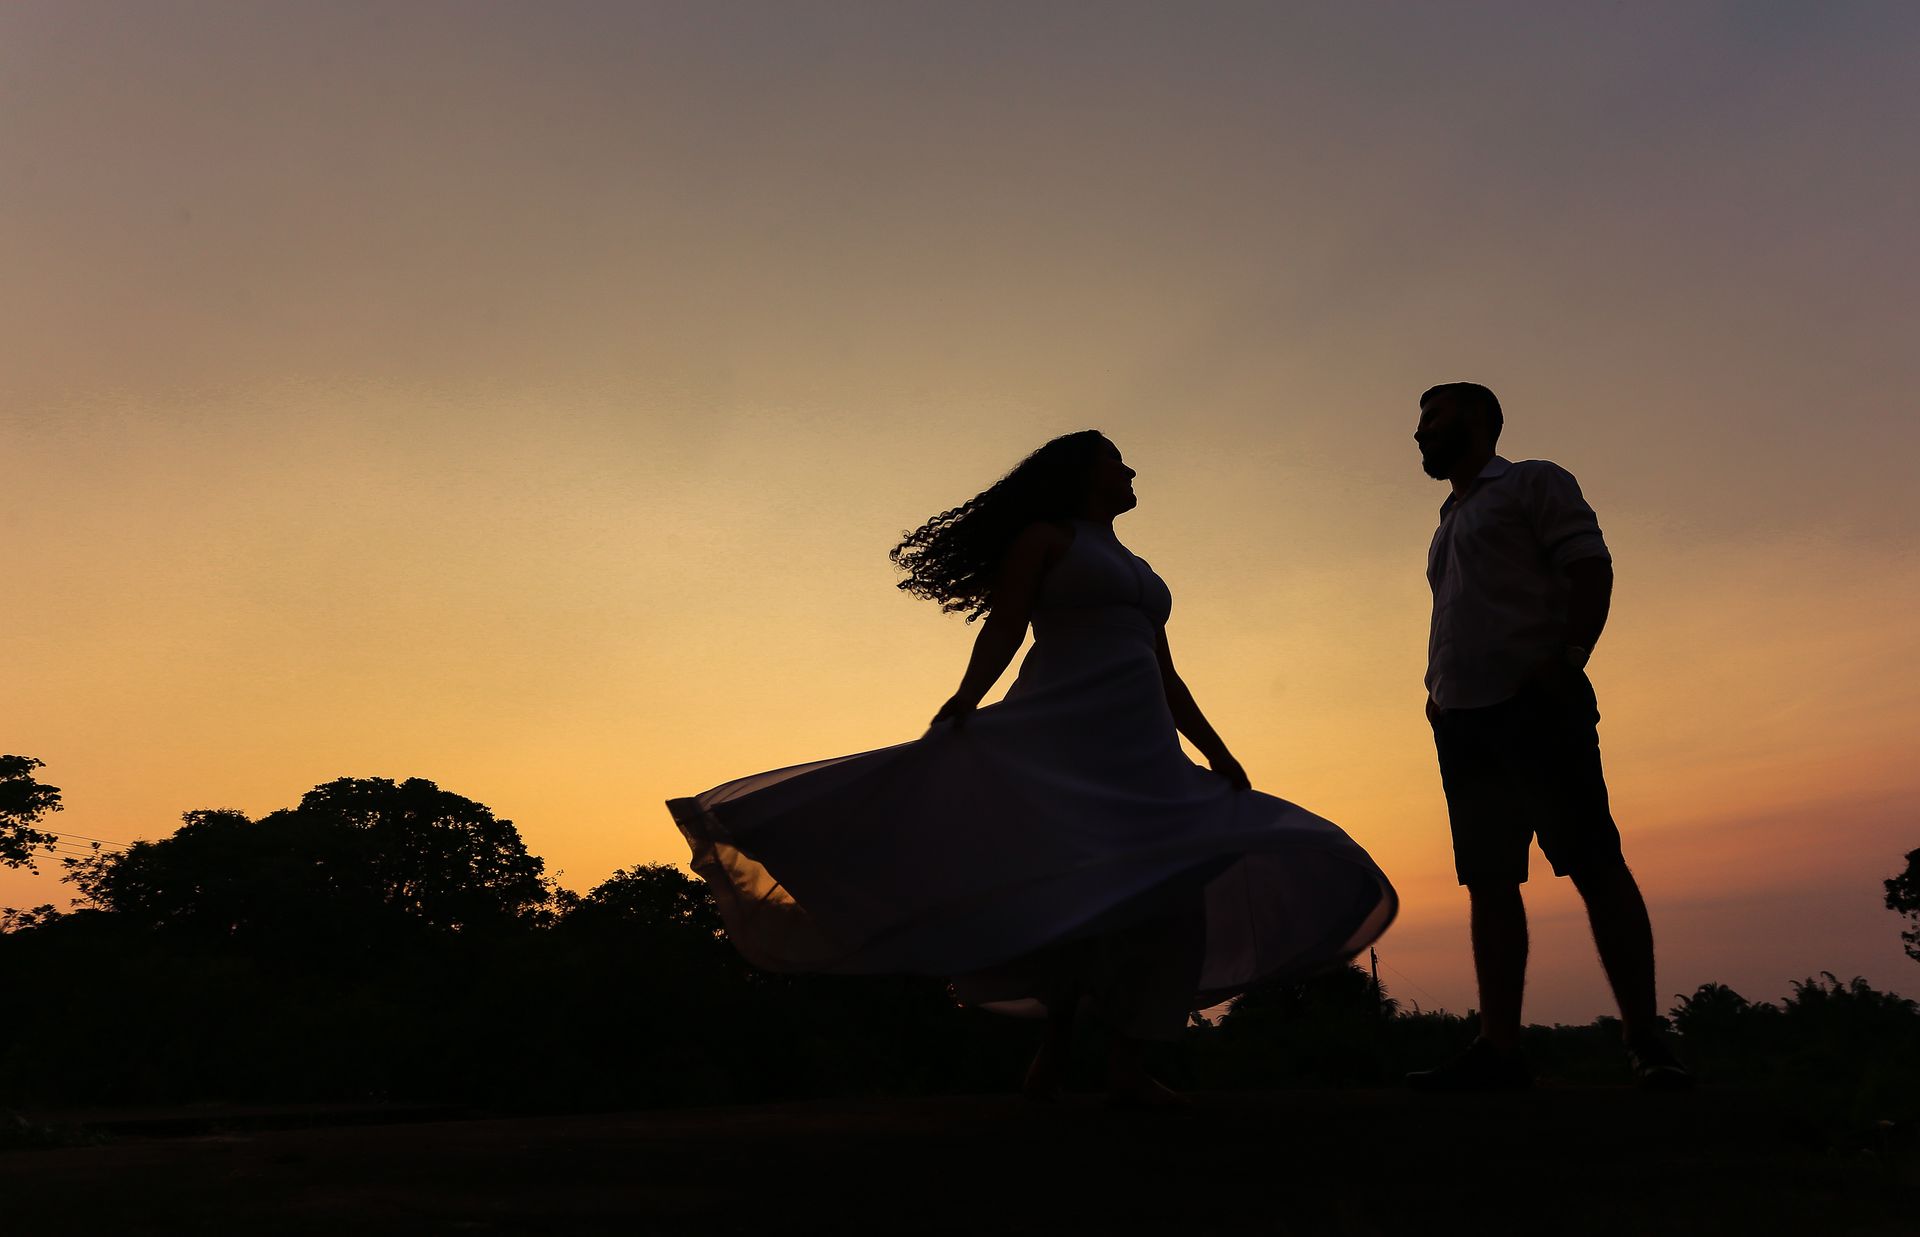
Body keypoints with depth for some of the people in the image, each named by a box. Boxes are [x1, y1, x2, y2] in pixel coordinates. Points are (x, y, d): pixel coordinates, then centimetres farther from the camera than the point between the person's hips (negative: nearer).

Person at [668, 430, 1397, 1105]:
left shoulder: (1139, 573, 28)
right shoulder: (1044, 538, 10)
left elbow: (1166, 678, 25)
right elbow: (1003, 626, -4)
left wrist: (1214, 750, 16)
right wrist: (965, 700, -20)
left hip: (1140, 749, 7)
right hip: (1060, 734, -6)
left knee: (1158, 890, -6)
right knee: (1056, 884, -20)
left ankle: (1128, 1066, -5)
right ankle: (1055, 1040, -7)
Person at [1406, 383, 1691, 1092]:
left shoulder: (1533, 483, 8)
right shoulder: (1451, 521, 29)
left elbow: (1591, 568, -5)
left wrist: (1568, 660, -18)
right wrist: (1439, 691, 10)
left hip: (1532, 700, -7)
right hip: (1459, 715, 8)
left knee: (1594, 861, -9)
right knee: (1489, 881, 1)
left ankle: (1646, 1045, -6)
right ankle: (1500, 1052, -1)